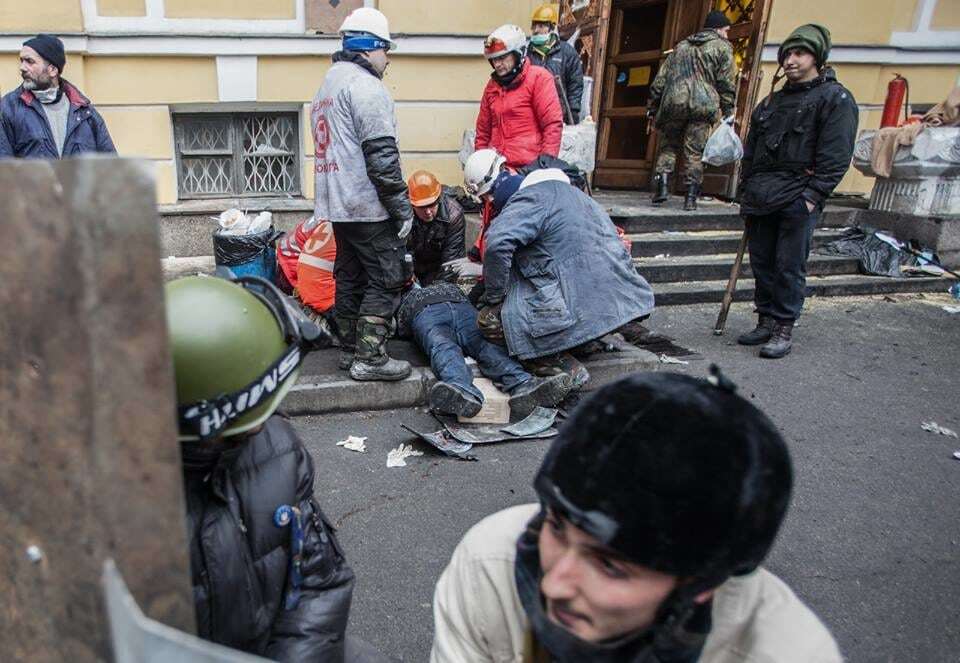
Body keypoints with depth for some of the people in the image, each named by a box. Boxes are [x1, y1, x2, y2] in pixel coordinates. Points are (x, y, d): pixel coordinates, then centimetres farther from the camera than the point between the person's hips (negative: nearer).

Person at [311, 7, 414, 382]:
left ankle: (349, 350, 20)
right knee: (386, 280, -4)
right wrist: (403, 208, -15)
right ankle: (370, 358, -2)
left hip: (337, 205, 10)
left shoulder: (328, 85, 20)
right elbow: (381, 155, -19)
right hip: (369, 207, -10)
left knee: (349, 277, 14)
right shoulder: (365, 85, -11)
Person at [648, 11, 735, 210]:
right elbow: (727, 83, 3)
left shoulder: (682, 45, 24)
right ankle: (691, 197, 2)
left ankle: (663, 185, -2)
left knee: (668, 145, 14)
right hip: (703, 105, -3)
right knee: (694, 152, 1)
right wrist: (728, 112, 5)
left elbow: (660, 79, 19)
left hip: (674, 102, 3)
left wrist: (652, 107, 22)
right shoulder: (722, 47, 11)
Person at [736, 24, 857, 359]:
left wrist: (813, 196, -16)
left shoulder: (836, 98, 1)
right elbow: (751, 150, 22)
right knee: (761, 263, 9)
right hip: (759, 200, 6)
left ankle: (784, 329, 4)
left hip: (797, 201, -6)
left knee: (789, 267, -4)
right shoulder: (773, 101, 20)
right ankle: (766, 321, 20)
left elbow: (836, 156, -8)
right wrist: (745, 191, 14)